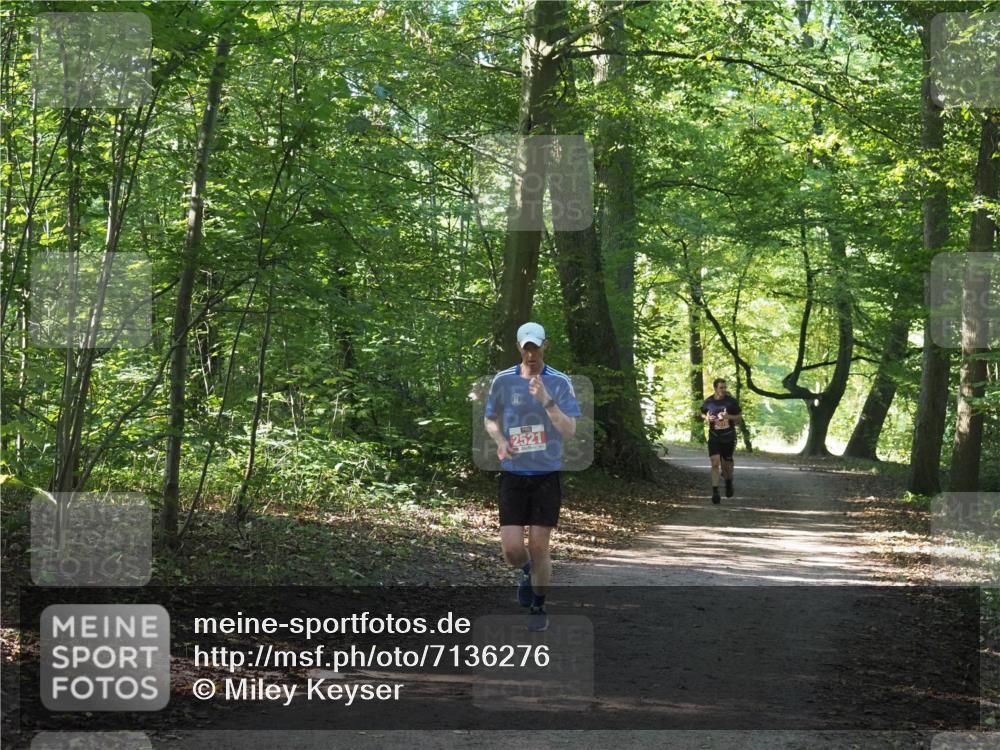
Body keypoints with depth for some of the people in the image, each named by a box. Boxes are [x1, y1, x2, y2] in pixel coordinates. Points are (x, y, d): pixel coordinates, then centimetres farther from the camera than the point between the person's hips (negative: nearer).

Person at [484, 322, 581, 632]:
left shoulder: (560, 382, -4)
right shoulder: (502, 380, 1)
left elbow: (569, 430, -12)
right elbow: (490, 420, 14)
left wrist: (546, 400, -25)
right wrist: (500, 441, -7)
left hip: (547, 475, -1)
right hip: (513, 475, 1)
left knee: (539, 548, -1)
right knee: (512, 549, -5)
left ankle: (538, 608, 20)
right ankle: (526, 571, 31)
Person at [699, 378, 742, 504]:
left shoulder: (732, 401, -5)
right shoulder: (708, 402, -2)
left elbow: (740, 416, 3)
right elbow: (702, 414, 15)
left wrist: (729, 417, -17)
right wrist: (707, 418, -8)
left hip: (729, 438, 0)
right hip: (714, 437, 0)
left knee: (726, 464, 9)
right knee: (715, 463, -13)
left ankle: (728, 480, 43)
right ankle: (715, 492, -11)